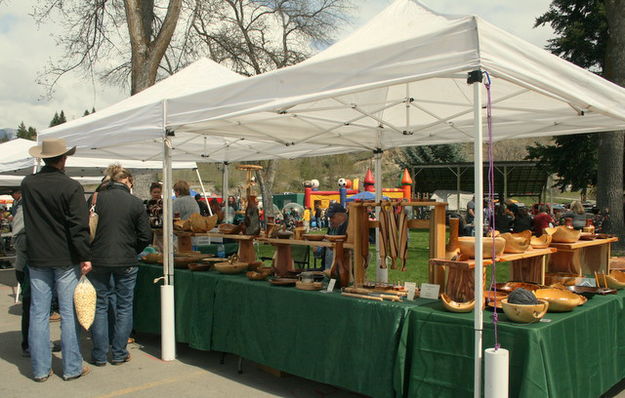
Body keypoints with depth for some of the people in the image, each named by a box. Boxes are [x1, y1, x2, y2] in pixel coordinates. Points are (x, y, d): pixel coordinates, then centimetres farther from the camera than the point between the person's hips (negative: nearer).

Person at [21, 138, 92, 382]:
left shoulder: (27, 185, 2)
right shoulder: (71, 187, -12)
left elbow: (28, 222, 13)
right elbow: (79, 226, -15)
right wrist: (85, 257, -11)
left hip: (37, 259, 4)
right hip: (66, 259, -4)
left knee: (38, 314, 9)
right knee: (69, 314, 4)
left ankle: (40, 369, 16)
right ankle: (72, 368, 11)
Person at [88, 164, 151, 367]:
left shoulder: (96, 199, -3)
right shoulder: (135, 202, -5)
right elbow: (145, 236, -3)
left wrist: (89, 253, 16)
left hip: (98, 260, 1)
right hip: (126, 262, -1)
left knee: (99, 306, 11)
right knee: (124, 307, 11)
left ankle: (99, 355, 16)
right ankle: (119, 354, 16)